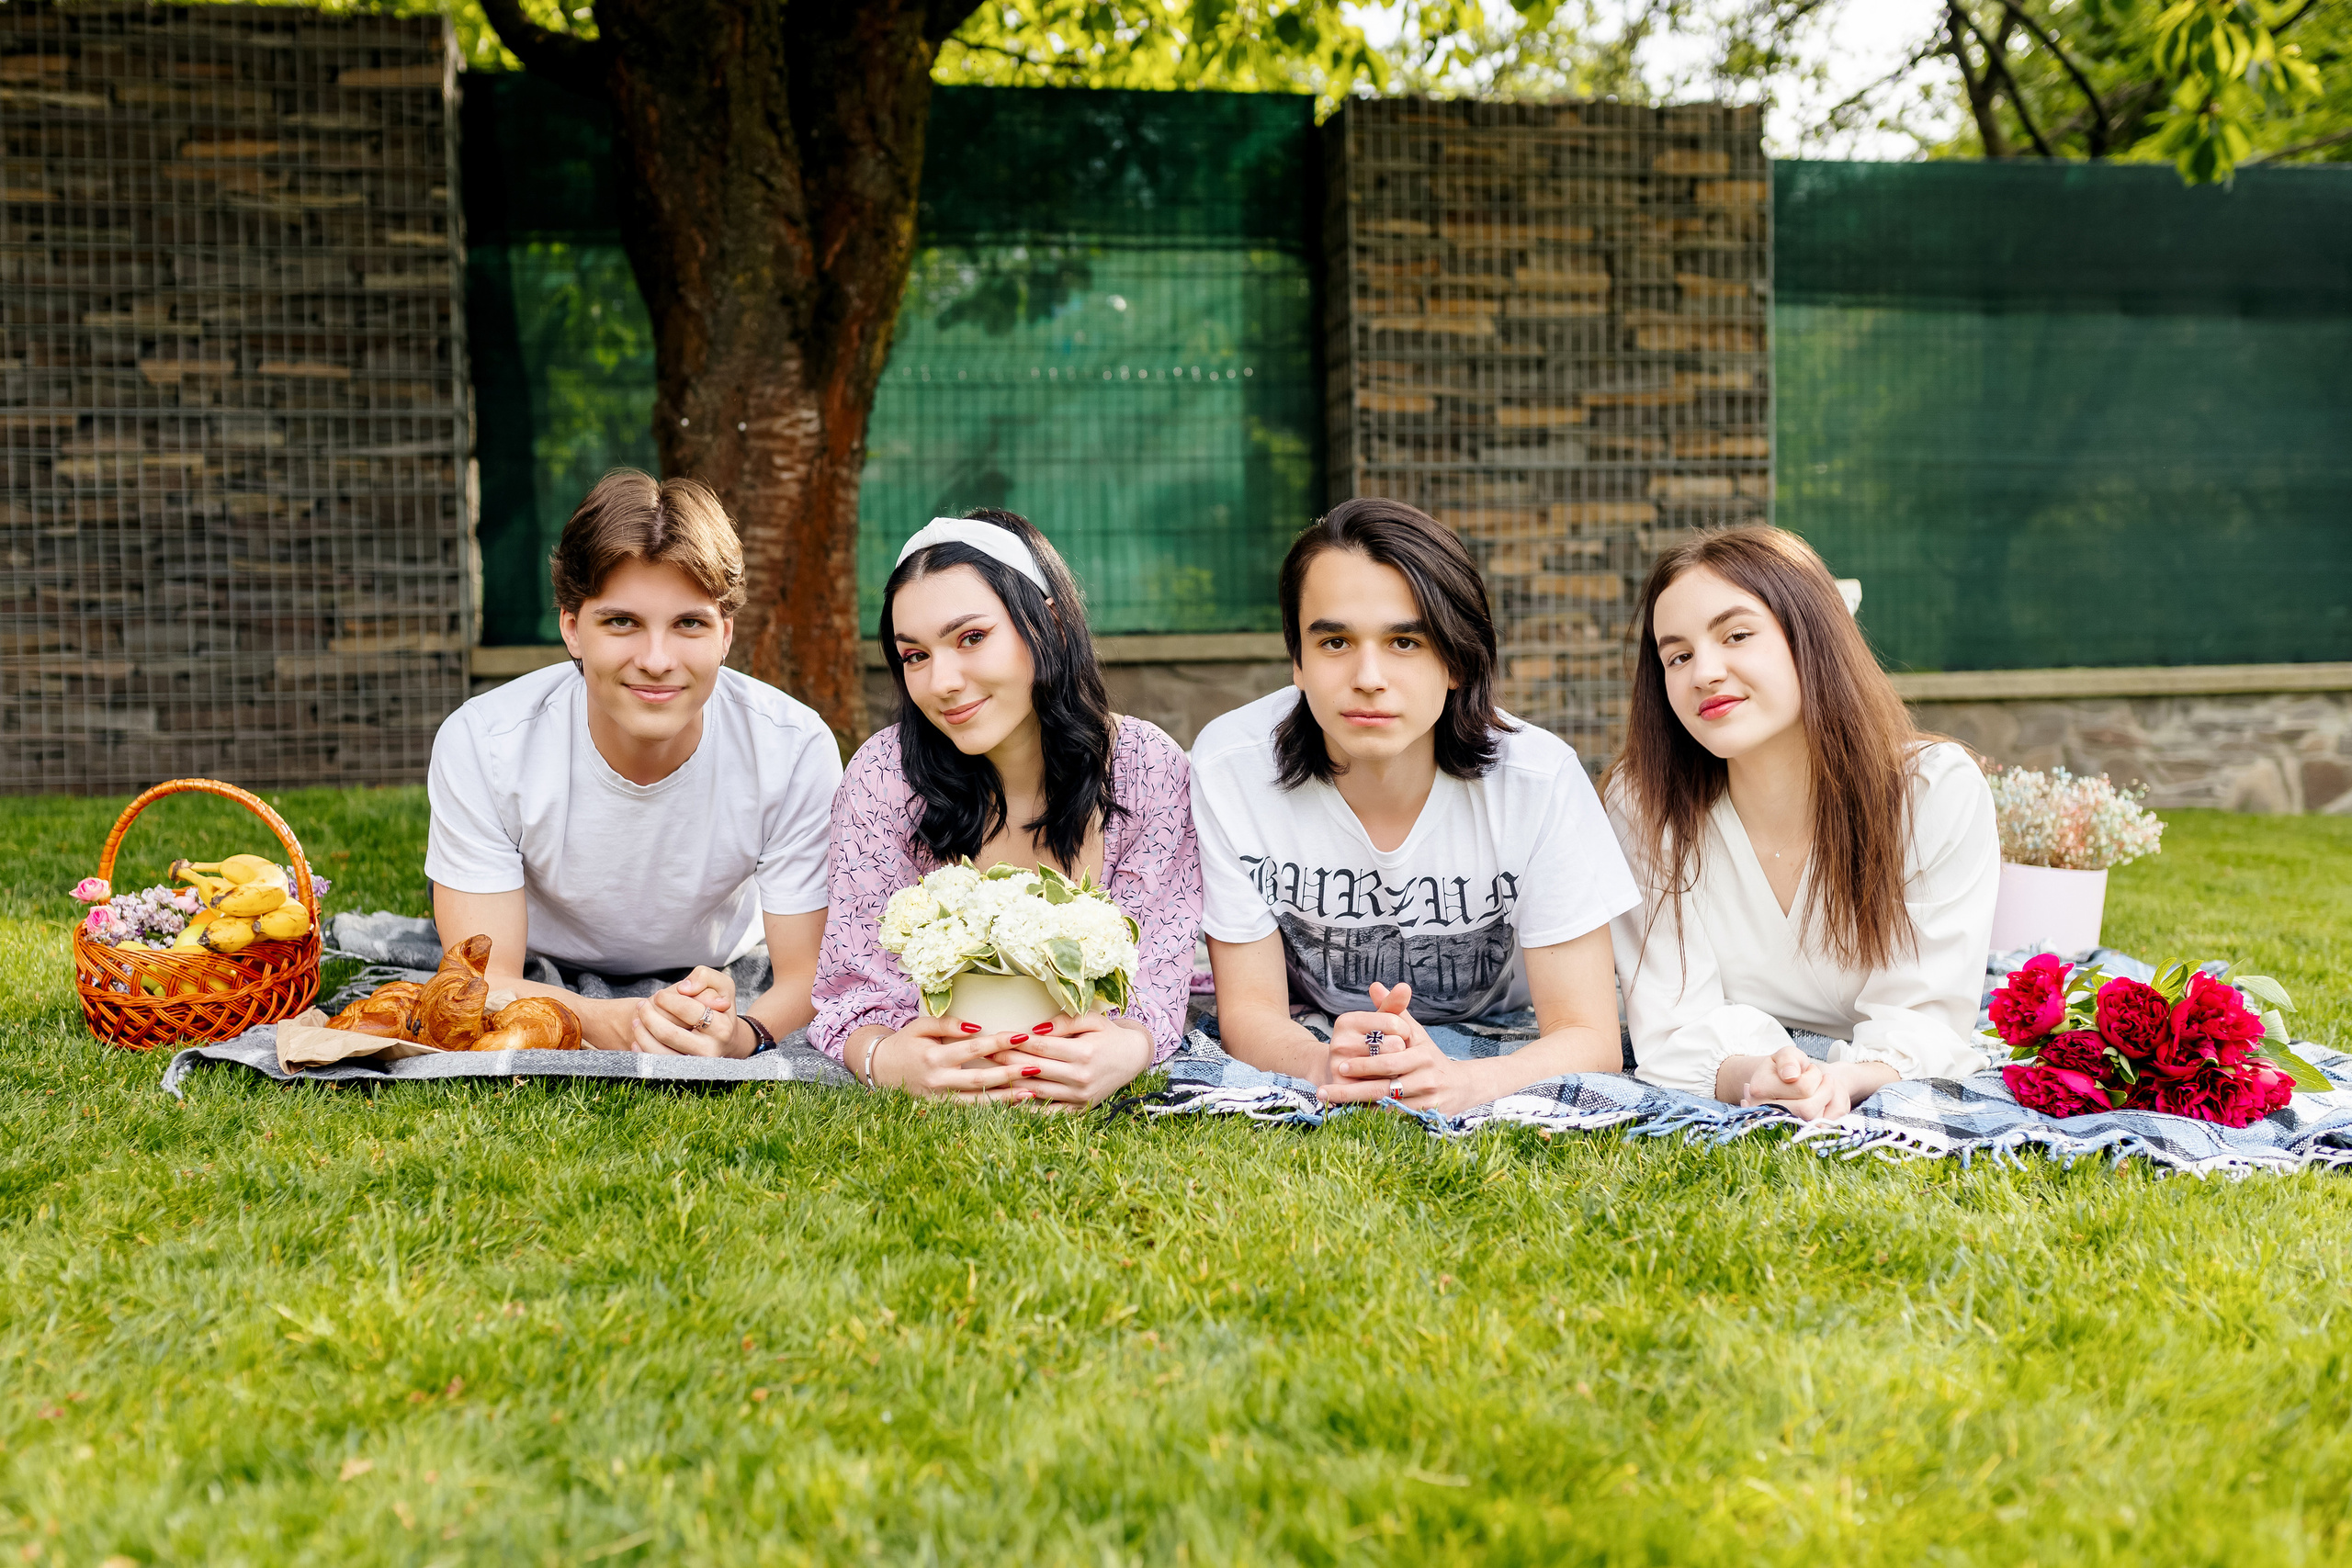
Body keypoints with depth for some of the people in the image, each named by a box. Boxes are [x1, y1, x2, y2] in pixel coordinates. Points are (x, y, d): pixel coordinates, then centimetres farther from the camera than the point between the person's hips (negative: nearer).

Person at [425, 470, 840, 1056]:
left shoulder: (796, 750, -26)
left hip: (730, 986, 2)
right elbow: (485, 984, -26)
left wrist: (739, 1036, -47)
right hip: (543, 981, -1)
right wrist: (615, 1025, -49)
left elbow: (807, 979, -22)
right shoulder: (479, 746, -27)